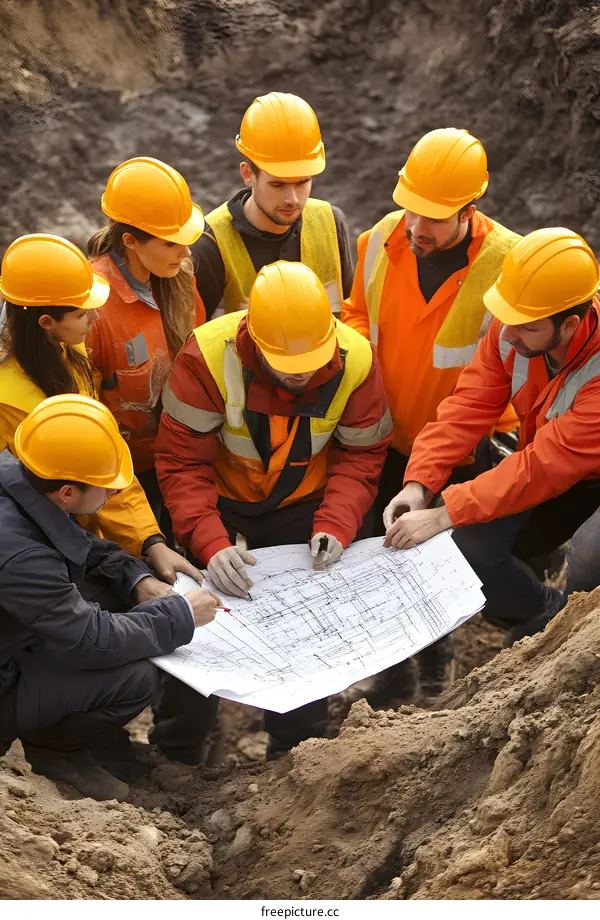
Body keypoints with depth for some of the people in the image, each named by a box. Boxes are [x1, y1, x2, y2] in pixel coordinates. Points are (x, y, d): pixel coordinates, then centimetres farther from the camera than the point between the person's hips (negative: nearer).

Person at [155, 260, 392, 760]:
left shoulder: (356, 359, -22)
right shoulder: (208, 356, -29)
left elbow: (360, 455, -12)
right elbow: (181, 461, -25)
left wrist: (335, 526, -27)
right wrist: (211, 543, -36)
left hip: (302, 505, 1)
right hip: (217, 501, -1)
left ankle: (297, 747, 24)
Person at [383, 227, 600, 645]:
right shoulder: (513, 330, -17)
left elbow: (545, 465, -35)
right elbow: (469, 407, -15)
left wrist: (442, 516, -35)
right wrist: (418, 484, -28)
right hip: (548, 472, 5)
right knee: (463, 548, -16)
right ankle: (543, 613, 15)